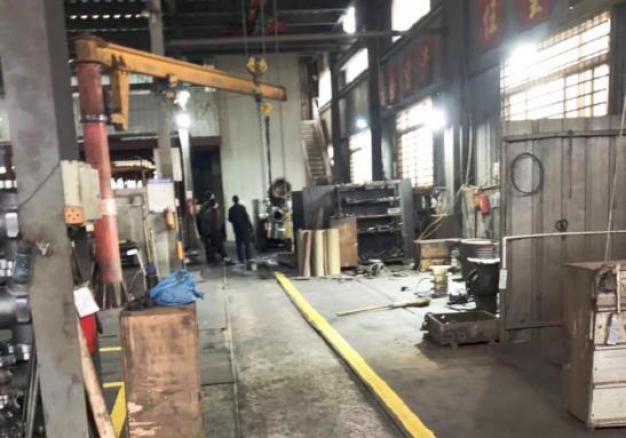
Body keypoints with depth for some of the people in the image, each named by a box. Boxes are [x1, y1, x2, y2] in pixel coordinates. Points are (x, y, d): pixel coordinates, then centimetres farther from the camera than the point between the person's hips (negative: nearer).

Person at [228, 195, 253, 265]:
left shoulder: (231, 209, -1)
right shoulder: (242, 207, -11)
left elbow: (230, 219, 4)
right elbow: (247, 217, -11)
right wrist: (250, 227, -3)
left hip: (236, 229, 3)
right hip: (244, 228, -3)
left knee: (239, 245, 8)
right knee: (246, 244, 4)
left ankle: (241, 259, 7)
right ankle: (247, 259, 2)